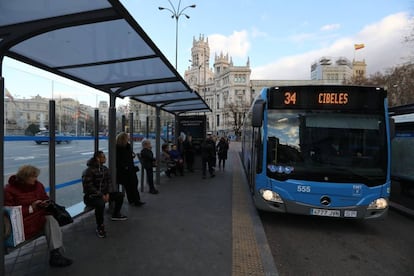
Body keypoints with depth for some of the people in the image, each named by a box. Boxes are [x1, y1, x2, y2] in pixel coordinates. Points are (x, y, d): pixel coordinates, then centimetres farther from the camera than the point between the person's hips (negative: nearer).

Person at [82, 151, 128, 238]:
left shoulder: (105, 169, 4)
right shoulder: (89, 171, -18)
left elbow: (109, 182, 8)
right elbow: (88, 187, -21)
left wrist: (107, 193, -9)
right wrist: (101, 195, -24)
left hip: (103, 194, 8)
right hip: (91, 196, -8)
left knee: (120, 195, 4)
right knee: (100, 203, -38)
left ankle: (116, 215, 28)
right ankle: (100, 227, -17)